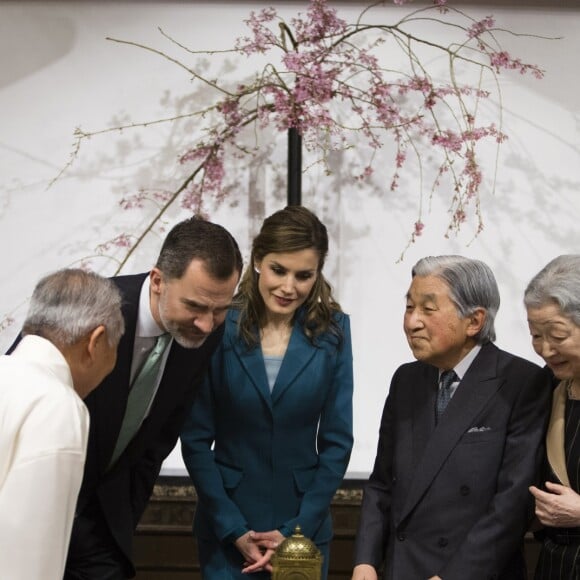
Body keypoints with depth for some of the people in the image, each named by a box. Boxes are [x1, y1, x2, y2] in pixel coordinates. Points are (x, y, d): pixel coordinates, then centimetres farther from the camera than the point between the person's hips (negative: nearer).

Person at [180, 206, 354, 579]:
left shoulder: (332, 331, -3)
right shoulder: (220, 327, -8)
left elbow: (337, 441, -2)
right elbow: (196, 439, -6)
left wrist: (296, 530, -8)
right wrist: (235, 530, -11)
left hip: (304, 525, 1)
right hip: (226, 528, -1)